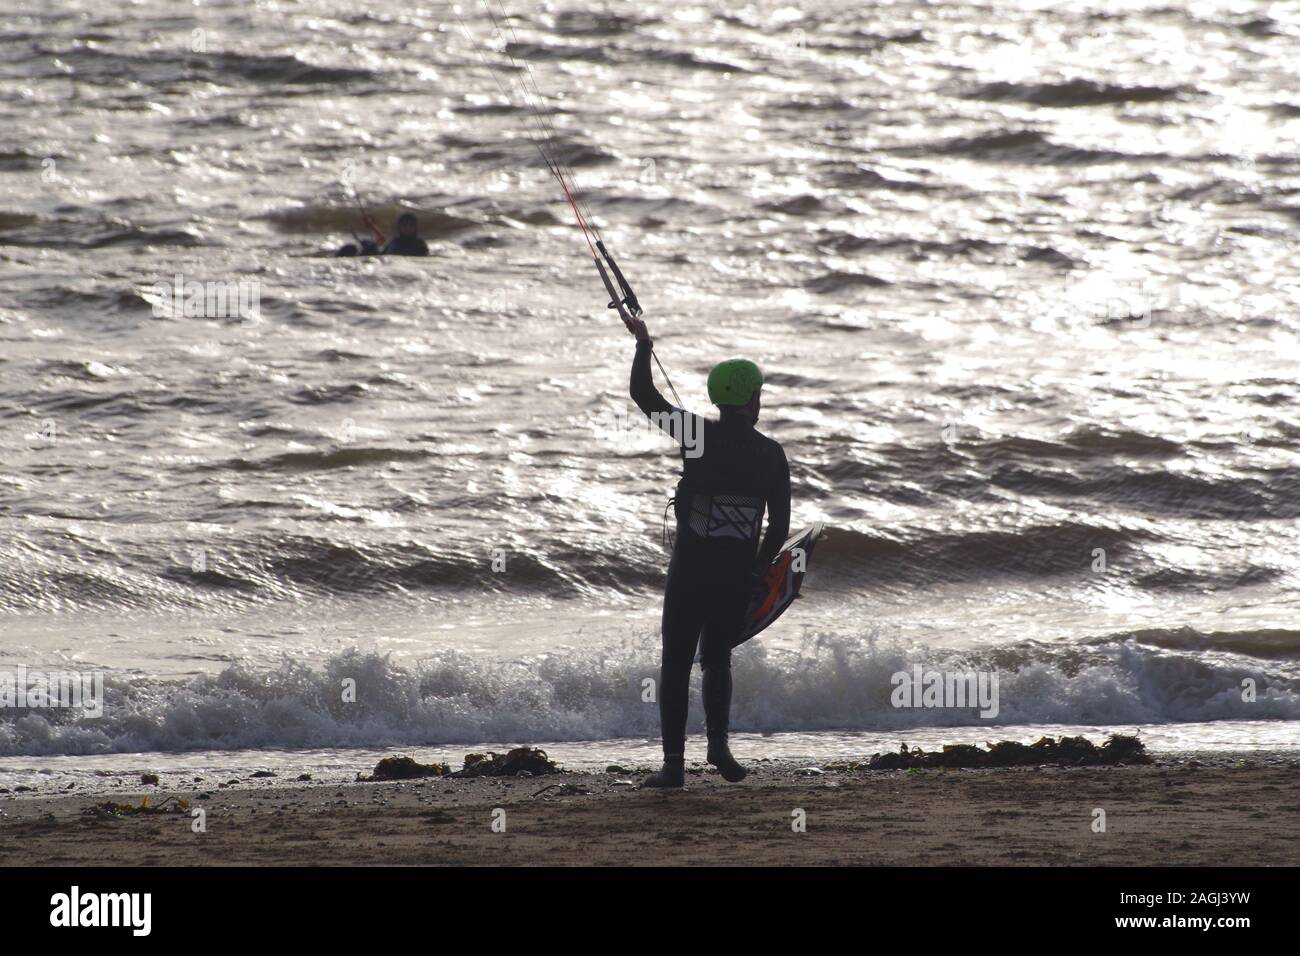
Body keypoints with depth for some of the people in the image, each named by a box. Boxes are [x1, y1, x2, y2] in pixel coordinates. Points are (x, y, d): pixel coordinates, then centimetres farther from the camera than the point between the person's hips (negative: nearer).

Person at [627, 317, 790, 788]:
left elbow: (643, 394, 5)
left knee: (676, 663, 5)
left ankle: (673, 763, 0)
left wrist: (642, 343, 19)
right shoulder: (770, 453, 1)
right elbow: (780, 526, 2)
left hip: (689, 568, -2)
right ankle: (718, 740, -4)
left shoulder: (697, 433, -5)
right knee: (717, 659, 17)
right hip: (737, 573, 2)